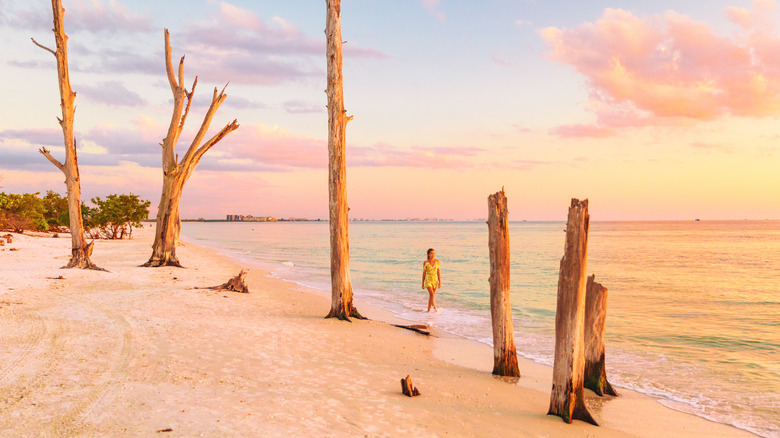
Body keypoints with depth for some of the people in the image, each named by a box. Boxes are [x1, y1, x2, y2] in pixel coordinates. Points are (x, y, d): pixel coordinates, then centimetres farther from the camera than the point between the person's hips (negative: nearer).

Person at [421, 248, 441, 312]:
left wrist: (440, 282, -2)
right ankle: (435, 308, -19)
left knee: (431, 296, 8)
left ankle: (428, 310, 16)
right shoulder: (425, 263, -7)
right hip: (428, 280, -3)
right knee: (432, 294, -18)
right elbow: (424, 273, 0)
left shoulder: (437, 262, -1)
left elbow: (438, 272, 1)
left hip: (435, 280, 3)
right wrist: (422, 283, 3)